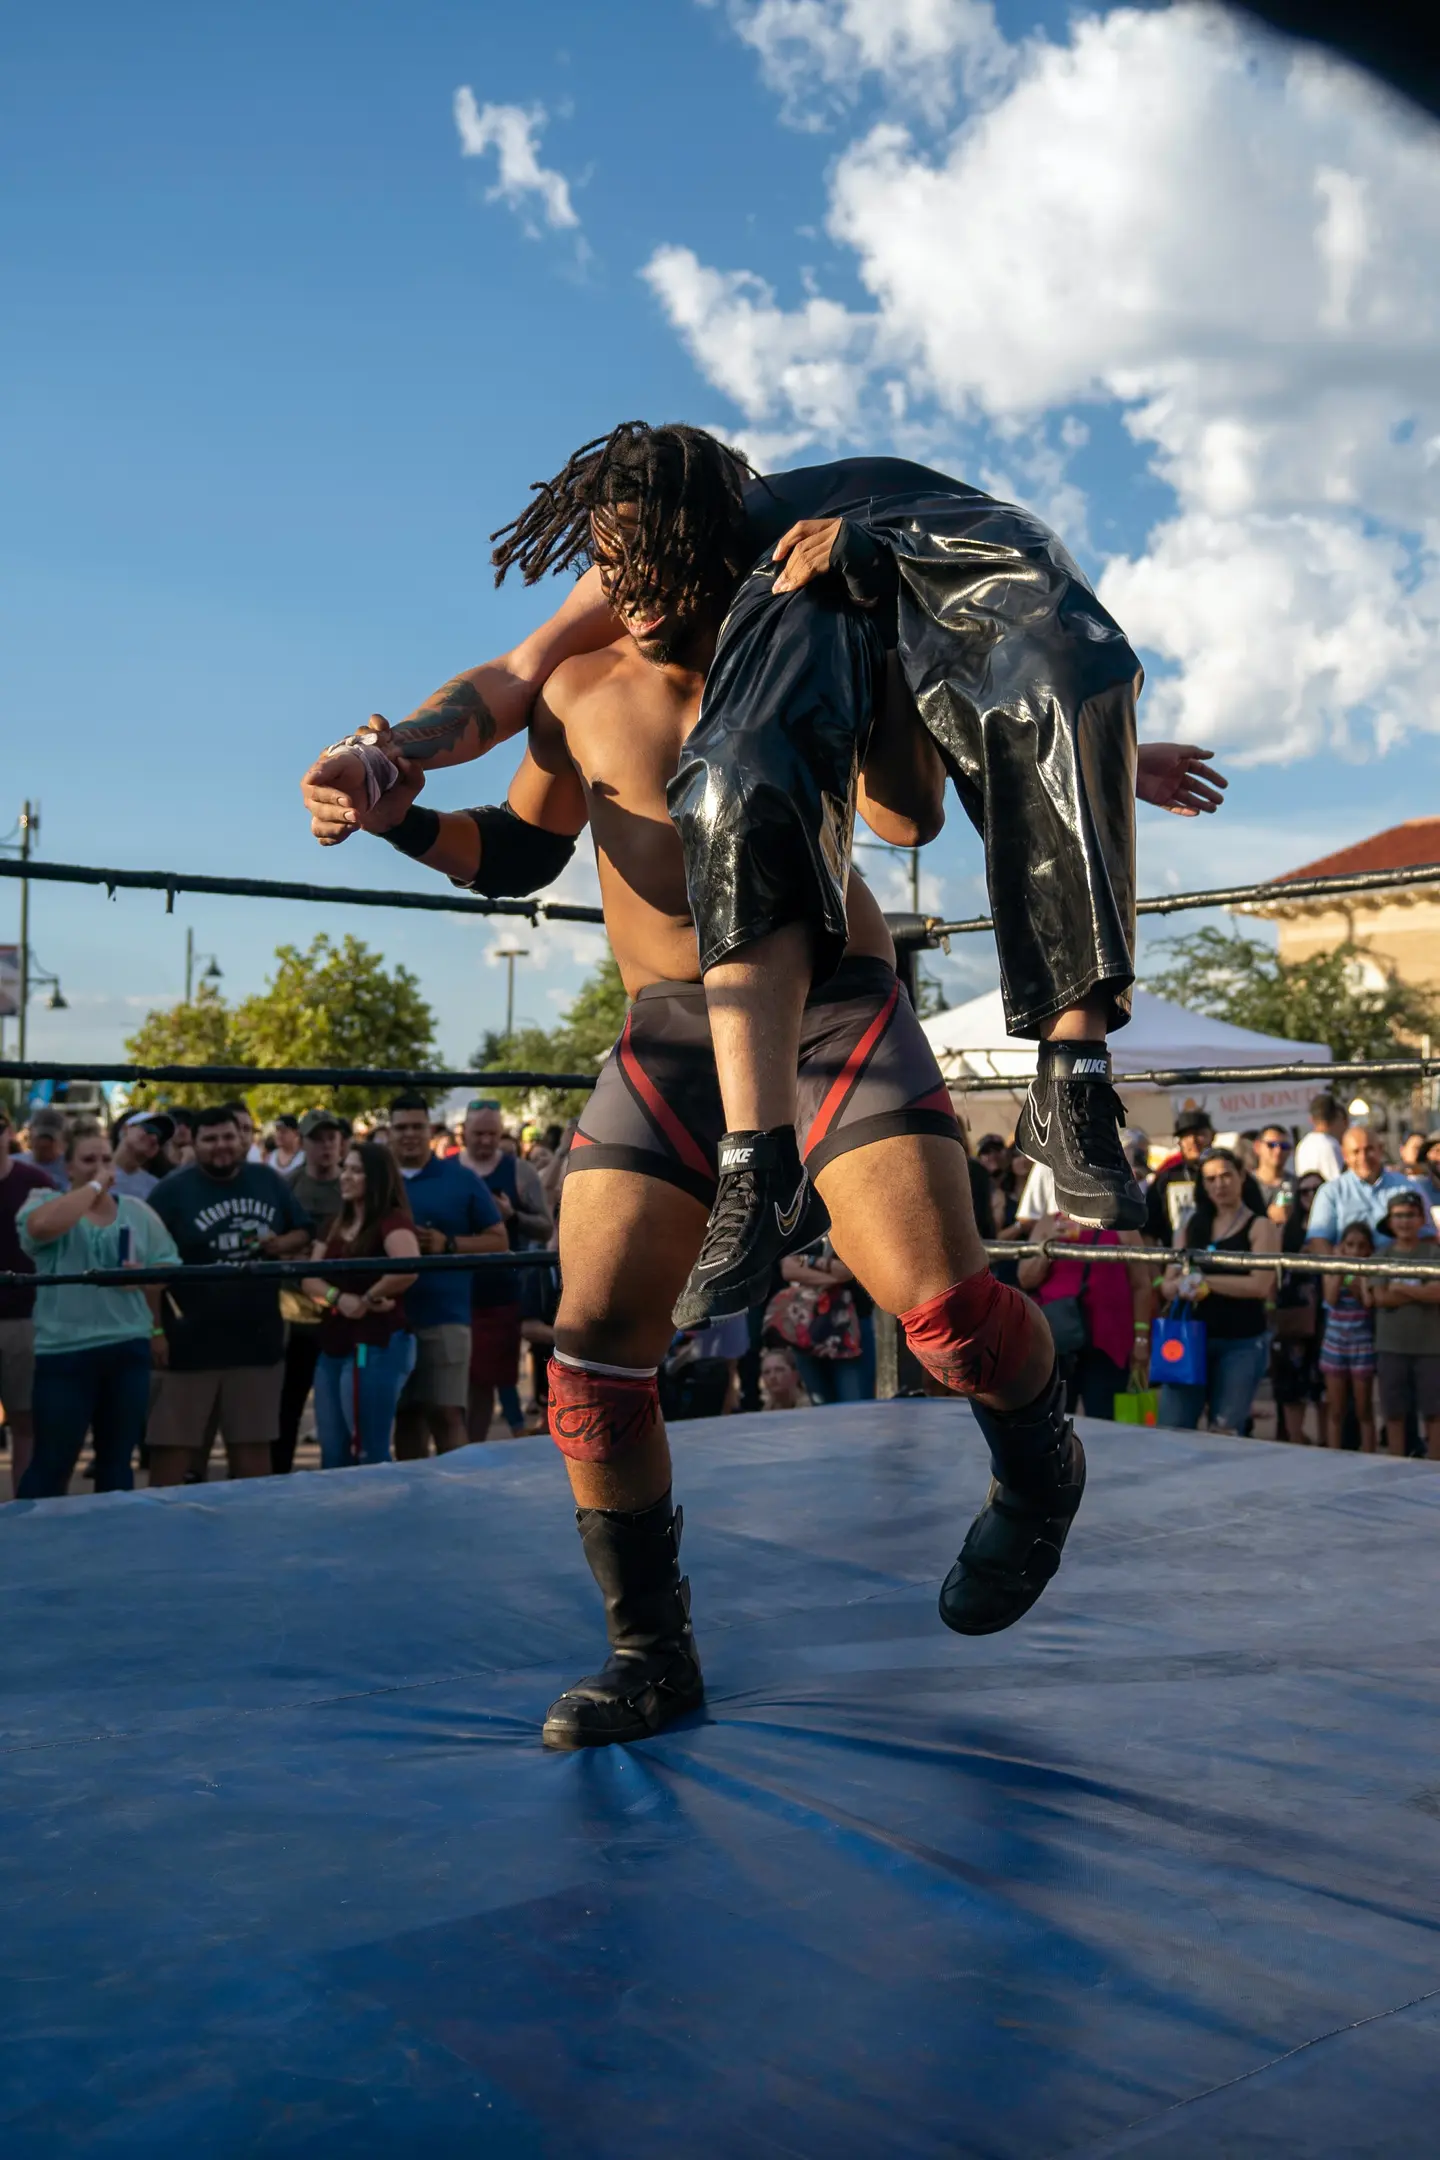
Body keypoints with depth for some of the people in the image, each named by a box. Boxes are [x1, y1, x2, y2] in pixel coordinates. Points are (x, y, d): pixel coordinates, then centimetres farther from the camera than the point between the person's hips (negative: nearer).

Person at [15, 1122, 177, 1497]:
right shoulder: (44, 1202, -3)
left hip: (129, 1349, 4)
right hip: (65, 1351, -4)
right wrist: (94, 1186, -19)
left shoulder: (138, 1212, 8)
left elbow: (169, 1269, 12)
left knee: (118, 1458, 12)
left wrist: (151, 1293, -8)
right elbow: (42, 1226, -27)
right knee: (52, 1460, 1)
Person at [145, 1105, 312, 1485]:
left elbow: (304, 1232, 16)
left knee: (253, 1443, 13)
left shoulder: (269, 1181, 8)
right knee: (172, 1443, -2)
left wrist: (282, 1244, -6)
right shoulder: (172, 1190, -5)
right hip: (190, 1343, -4)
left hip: (258, 1340, 4)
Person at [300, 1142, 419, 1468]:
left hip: (376, 1346, -8)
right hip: (333, 1346, 9)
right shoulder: (337, 1225, 16)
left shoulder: (392, 1220, -10)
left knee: (370, 1455, -4)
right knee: (332, 1456, 13)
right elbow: (309, 1279, 7)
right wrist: (339, 1298, -13)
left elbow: (408, 1268, -30)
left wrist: (369, 1299, -16)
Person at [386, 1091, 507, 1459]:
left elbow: (498, 1240, 4)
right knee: (406, 1414, 11)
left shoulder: (462, 1179, 4)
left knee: (447, 1413, -9)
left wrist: (448, 1244, -11)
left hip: (445, 1315, -3)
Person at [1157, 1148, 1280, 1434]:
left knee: (1225, 1436, -1)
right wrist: (1182, 1286, -13)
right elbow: (1167, 1286, 10)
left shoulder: (1260, 1227, 1)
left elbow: (1261, 1285, -13)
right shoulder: (1192, 1227, 14)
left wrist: (1204, 1281, -14)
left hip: (1241, 1344, -4)